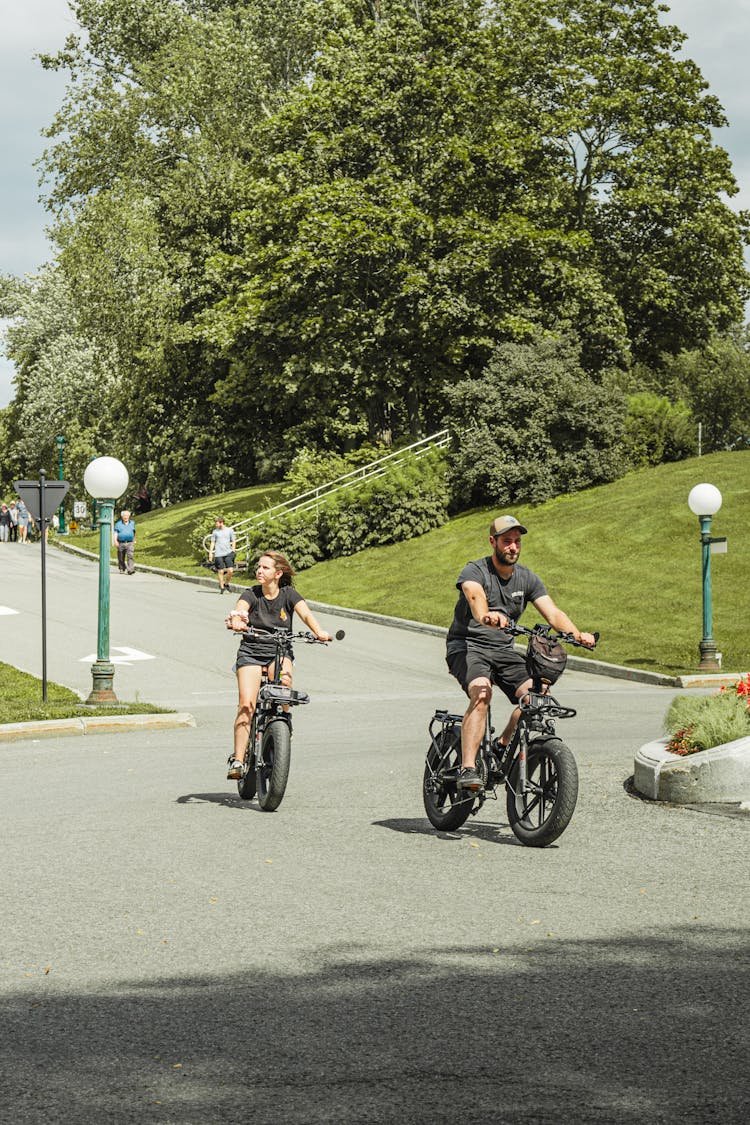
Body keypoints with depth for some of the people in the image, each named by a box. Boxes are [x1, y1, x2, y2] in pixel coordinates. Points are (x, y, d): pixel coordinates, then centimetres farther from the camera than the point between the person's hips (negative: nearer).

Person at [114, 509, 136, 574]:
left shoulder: (132, 523, 13)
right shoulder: (118, 524, 5)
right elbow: (115, 533, -1)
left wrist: (134, 540, 26)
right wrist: (115, 541, -14)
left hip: (130, 543, 0)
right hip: (121, 543, 0)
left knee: (130, 556, -17)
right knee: (121, 558, 7)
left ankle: (130, 570, -27)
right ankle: (122, 569, 26)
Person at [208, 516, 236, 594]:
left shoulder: (230, 530, 7)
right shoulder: (215, 531, 8)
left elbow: (233, 541, 12)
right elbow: (212, 543, 11)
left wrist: (233, 551, 2)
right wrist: (210, 553, 4)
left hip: (228, 553, 0)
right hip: (219, 554, 0)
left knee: (230, 570, -10)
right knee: (220, 571, -1)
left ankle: (226, 584, 13)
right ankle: (222, 588, 9)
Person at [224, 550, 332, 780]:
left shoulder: (289, 594, -2)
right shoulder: (251, 594, -3)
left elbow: (306, 614, -18)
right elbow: (239, 610, -24)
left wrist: (319, 632, -38)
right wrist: (236, 621, -48)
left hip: (279, 652, 1)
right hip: (251, 652, -1)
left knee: (284, 680, -33)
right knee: (246, 705, -18)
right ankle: (237, 760, -17)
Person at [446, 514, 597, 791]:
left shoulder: (528, 579, 5)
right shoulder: (475, 571, -10)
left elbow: (553, 613, -6)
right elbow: (475, 596, -34)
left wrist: (577, 635, -26)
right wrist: (485, 616, -58)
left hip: (503, 649, 5)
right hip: (467, 647, -5)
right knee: (481, 693, -34)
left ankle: (503, 747, 4)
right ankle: (467, 769, -35)